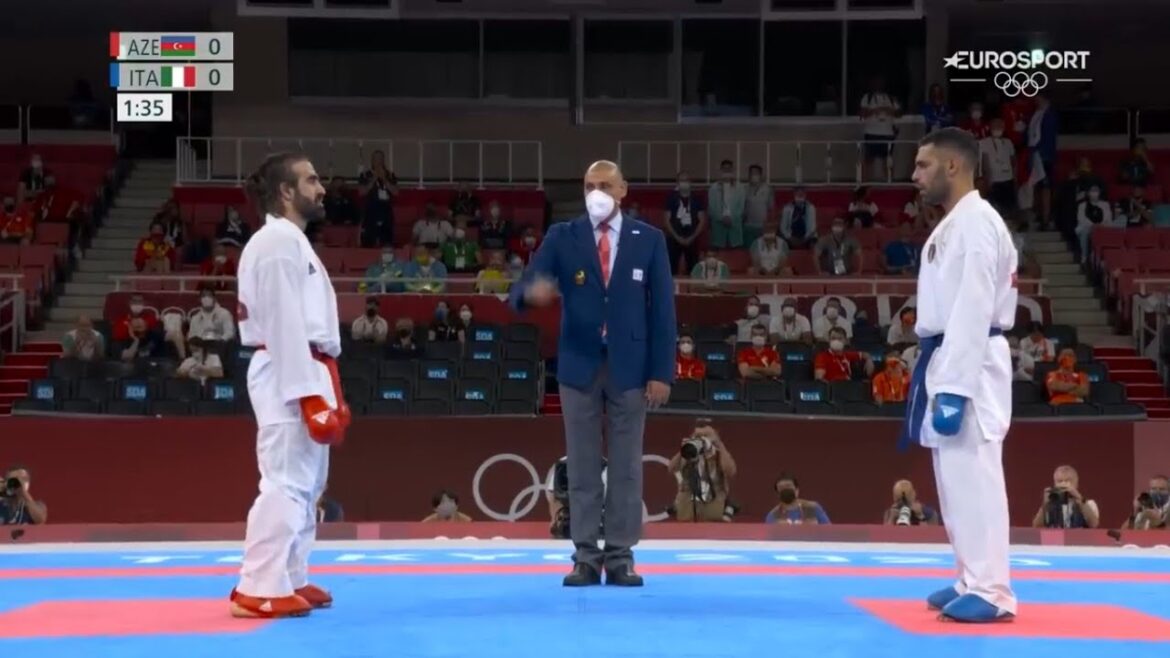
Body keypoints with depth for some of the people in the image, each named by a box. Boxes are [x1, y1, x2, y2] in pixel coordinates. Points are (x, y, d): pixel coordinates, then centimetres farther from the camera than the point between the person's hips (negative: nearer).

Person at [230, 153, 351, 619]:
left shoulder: (292, 241, 21)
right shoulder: (279, 241, -13)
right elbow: (285, 325, -20)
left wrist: (327, 390, 21)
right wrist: (310, 395, -22)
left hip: (302, 374, 11)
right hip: (291, 378, -11)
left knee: (306, 482, 14)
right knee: (286, 482, -12)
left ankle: (289, 579, 22)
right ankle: (259, 590, -11)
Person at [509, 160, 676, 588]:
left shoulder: (649, 240, 2)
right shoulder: (562, 237, 1)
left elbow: (662, 309, 0)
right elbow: (519, 293, -7)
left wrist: (661, 372, -6)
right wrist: (532, 292, -33)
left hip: (629, 367, 0)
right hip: (579, 366, 0)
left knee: (626, 468, 3)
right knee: (582, 467, 4)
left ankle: (621, 557, 9)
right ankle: (586, 558, 9)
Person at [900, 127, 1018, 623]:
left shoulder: (975, 223, -15)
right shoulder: (954, 224, 18)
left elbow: (972, 313, -22)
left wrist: (954, 388, -24)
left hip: (970, 370, -11)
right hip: (950, 365, 11)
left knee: (974, 479, -10)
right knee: (956, 480, 13)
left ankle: (990, 592, -8)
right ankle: (974, 582, 19)